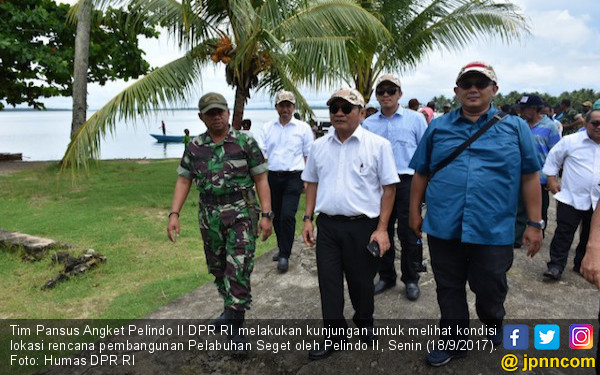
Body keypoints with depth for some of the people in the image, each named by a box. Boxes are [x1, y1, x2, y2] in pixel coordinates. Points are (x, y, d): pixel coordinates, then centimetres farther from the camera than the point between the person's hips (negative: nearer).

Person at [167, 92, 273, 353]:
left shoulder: (246, 143, -4)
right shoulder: (194, 147, 5)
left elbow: (261, 180, -4)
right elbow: (183, 181, 8)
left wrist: (267, 215, -10)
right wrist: (174, 214, -2)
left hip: (242, 214, -4)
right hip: (210, 217, 4)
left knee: (238, 269, -8)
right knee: (217, 268, 15)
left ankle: (235, 328, 2)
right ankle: (230, 308, 38)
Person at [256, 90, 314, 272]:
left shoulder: (303, 128, 4)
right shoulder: (267, 128, 10)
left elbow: (308, 155, 5)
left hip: (293, 177, -3)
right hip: (272, 177, 4)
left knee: (287, 216, -13)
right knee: (277, 215, 12)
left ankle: (284, 255, -2)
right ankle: (283, 248, 30)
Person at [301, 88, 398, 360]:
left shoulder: (378, 145, -6)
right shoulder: (319, 146, 7)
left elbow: (388, 188, -5)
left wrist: (382, 229, -9)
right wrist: (308, 219, 7)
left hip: (362, 226, -3)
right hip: (327, 225, 3)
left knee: (362, 281, 13)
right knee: (329, 283, 8)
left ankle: (365, 325, 39)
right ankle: (335, 335, 25)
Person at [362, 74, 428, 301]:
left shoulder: (415, 119, 4)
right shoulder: (368, 124, 11)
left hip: (407, 182, -3)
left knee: (409, 234, 3)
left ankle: (411, 279, 20)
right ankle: (386, 276, 28)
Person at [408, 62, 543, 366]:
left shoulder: (515, 127, 3)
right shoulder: (437, 128, 6)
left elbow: (529, 176, 4)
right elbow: (421, 173, 10)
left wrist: (535, 223, 2)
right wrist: (414, 212, 10)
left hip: (493, 230, -1)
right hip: (443, 228, 1)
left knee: (490, 290, 15)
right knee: (449, 290, 13)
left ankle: (493, 324, 47)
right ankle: (454, 340, 33)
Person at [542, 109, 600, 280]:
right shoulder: (571, 141, -5)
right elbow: (553, 159, 3)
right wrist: (552, 180, -2)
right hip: (571, 198, -4)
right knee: (563, 234, -3)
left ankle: (582, 265, 31)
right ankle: (556, 266, 4)